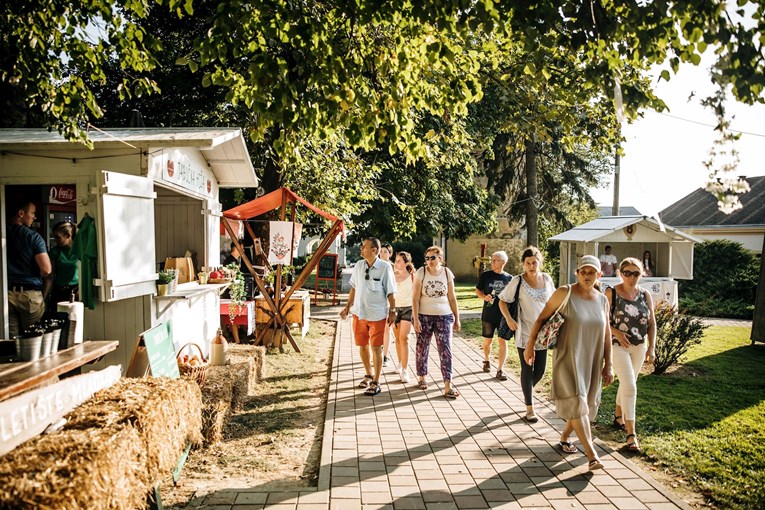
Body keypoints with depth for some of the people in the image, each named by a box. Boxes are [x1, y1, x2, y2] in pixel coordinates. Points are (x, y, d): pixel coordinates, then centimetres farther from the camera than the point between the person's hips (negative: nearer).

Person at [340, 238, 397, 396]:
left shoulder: (385, 267, -11)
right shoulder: (359, 265, 2)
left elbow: (390, 292, -7)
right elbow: (354, 288, 12)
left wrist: (392, 311, -9)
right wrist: (348, 306, 11)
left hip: (377, 315, -5)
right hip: (359, 312, 5)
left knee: (376, 348, 3)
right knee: (362, 346, 15)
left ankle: (376, 382, 15)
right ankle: (368, 375, 35)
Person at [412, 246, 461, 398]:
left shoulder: (447, 273, 1)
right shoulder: (421, 272, -5)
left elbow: (452, 298, 6)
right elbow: (415, 297, -6)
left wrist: (457, 319, 6)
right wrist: (415, 319, -11)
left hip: (444, 316, 1)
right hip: (424, 316, -1)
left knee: (445, 350, -4)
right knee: (422, 348, 10)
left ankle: (448, 386, -2)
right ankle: (421, 377, 30)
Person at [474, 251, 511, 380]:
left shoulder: (509, 278, 0)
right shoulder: (485, 275, -3)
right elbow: (477, 291, 5)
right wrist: (484, 297, -15)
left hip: (504, 315, 0)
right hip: (488, 315, 0)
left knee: (503, 341, -3)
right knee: (487, 340, 12)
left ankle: (500, 370, 7)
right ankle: (486, 361, 39)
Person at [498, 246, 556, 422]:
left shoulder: (547, 278, 1)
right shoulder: (518, 281, -11)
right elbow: (502, 301, -6)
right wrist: (509, 319, -20)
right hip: (525, 333, -4)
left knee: (540, 370, 11)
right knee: (527, 370, 2)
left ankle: (527, 390, 42)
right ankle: (530, 408, 13)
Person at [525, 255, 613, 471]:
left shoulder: (602, 300, 4)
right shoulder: (565, 293, -10)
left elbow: (606, 335, 9)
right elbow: (542, 317, -6)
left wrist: (608, 365, 8)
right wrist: (530, 345, -7)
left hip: (591, 361, 6)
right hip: (568, 358, -5)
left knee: (586, 404, 15)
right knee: (576, 403, -11)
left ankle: (564, 438, 36)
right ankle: (591, 454, -8)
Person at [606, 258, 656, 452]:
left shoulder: (645, 295, 3)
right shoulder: (611, 293, -10)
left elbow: (652, 323, 7)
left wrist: (651, 348, 2)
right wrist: (616, 332, -21)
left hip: (639, 347, 5)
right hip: (618, 346, -5)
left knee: (627, 384, 19)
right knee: (630, 387, -11)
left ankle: (618, 416, 42)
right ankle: (631, 434, -5)